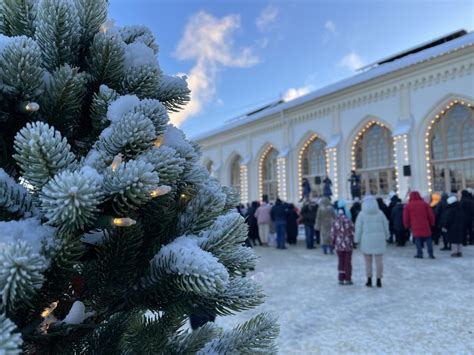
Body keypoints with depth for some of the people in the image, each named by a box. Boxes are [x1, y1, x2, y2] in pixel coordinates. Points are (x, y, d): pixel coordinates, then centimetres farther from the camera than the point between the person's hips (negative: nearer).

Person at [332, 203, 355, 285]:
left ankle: (341, 279, 13)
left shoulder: (335, 222, -6)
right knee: (348, 262, 7)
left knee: (340, 262, 11)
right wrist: (353, 242, 6)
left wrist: (333, 243, 10)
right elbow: (352, 233, -6)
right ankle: (348, 279, 12)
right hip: (348, 244, -1)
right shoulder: (349, 221, -11)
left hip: (338, 245, 2)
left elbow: (333, 234, -2)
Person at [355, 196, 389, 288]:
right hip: (379, 239, 1)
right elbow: (386, 226, 8)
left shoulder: (362, 214, -2)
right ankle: (379, 281, 8)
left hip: (367, 240, -1)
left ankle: (369, 281, 12)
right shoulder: (380, 213, 3)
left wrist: (357, 240, 4)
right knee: (379, 260, 6)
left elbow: (358, 228, -3)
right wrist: (386, 238, 21)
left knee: (368, 261, 8)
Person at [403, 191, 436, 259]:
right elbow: (431, 215, 5)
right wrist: (432, 223, 17)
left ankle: (419, 253, 1)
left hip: (415, 226, -1)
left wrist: (407, 225, 15)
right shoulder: (425, 204, 6)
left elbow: (406, 217, 4)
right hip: (425, 225, 1)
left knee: (417, 239, 4)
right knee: (428, 240, 7)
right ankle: (431, 254, 6)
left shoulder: (408, 206, 4)